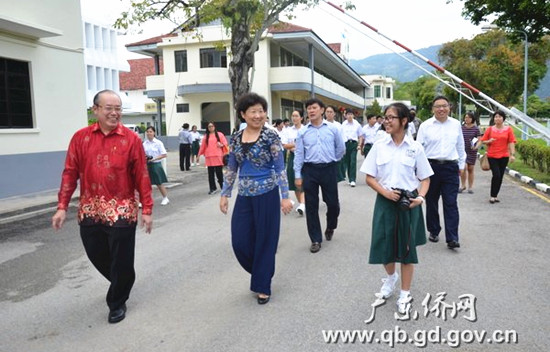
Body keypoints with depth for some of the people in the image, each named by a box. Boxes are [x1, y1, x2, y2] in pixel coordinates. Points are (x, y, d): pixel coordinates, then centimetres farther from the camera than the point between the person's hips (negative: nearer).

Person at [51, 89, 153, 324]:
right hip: (90, 211, 3)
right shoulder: (81, 137, 3)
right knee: (97, 256, 16)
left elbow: (141, 177, -4)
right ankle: (121, 284, 44)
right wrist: (62, 207, -2)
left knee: (121, 261, 5)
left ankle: (117, 303, 27)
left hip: (122, 211, -3)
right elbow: (70, 173, 3)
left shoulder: (131, 139, -5)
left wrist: (147, 210, -5)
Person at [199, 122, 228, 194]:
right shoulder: (206, 136, 11)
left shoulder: (220, 134, 5)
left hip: (218, 156, -2)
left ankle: (223, 186, 14)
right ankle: (213, 188, 12)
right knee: (211, 173, 5)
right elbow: (202, 146, 12)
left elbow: (225, 143, 2)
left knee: (219, 172, -2)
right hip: (209, 157, 3)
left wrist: (222, 145, -19)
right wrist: (199, 155, 11)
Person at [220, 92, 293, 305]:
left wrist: (285, 196, -12)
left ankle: (263, 287, 21)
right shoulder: (236, 138, 5)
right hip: (244, 197, 5)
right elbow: (231, 169, 12)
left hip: (267, 195, -4)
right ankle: (260, 273, 34)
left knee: (265, 241, 4)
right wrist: (224, 194, 9)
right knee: (240, 241, 5)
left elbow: (280, 168, -8)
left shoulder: (271, 136, -8)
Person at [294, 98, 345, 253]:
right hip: (310, 170, 0)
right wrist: (298, 175, -2)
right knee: (311, 206, 4)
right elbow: (299, 154, 1)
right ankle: (316, 239, 16)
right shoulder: (302, 132, 1)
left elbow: (341, 148, 10)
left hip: (328, 169, 0)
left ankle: (330, 228, 38)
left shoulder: (332, 128, 0)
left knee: (333, 202, 7)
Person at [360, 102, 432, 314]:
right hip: (385, 202, 1)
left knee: (407, 247, 7)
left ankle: (405, 294, 24)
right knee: (384, 245, 7)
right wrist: (385, 192, -14)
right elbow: (369, 177, 1)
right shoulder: (379, 147, 0)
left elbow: (425, 179, 2)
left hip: (408, 203, -1)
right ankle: (391, 277, 41)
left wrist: (420, 197, -16)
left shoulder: (415, 148, -2)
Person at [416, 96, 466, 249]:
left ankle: (452, 238, -3)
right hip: (431, 166, -1)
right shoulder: (425, 125, -1)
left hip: (450, 167, 1)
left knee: (451, 204, -4)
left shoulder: (456, 124, 8)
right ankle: (433, 232, 28)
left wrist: (461, 164, 18)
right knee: (431, 202, 11)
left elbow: (460, 146, 17)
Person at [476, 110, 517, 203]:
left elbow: (511, 142, -1)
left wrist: (512, 154, -10)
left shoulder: (508, 129, 3)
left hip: (504, 156, 2)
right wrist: (489, 141, -13)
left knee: (500, 176, 6)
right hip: (492, 156, -1)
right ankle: (492, 196, -2)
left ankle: (495, 195, 19)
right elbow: (483, 141, 8)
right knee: (496, 175, -12)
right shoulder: (490, 129, 4)